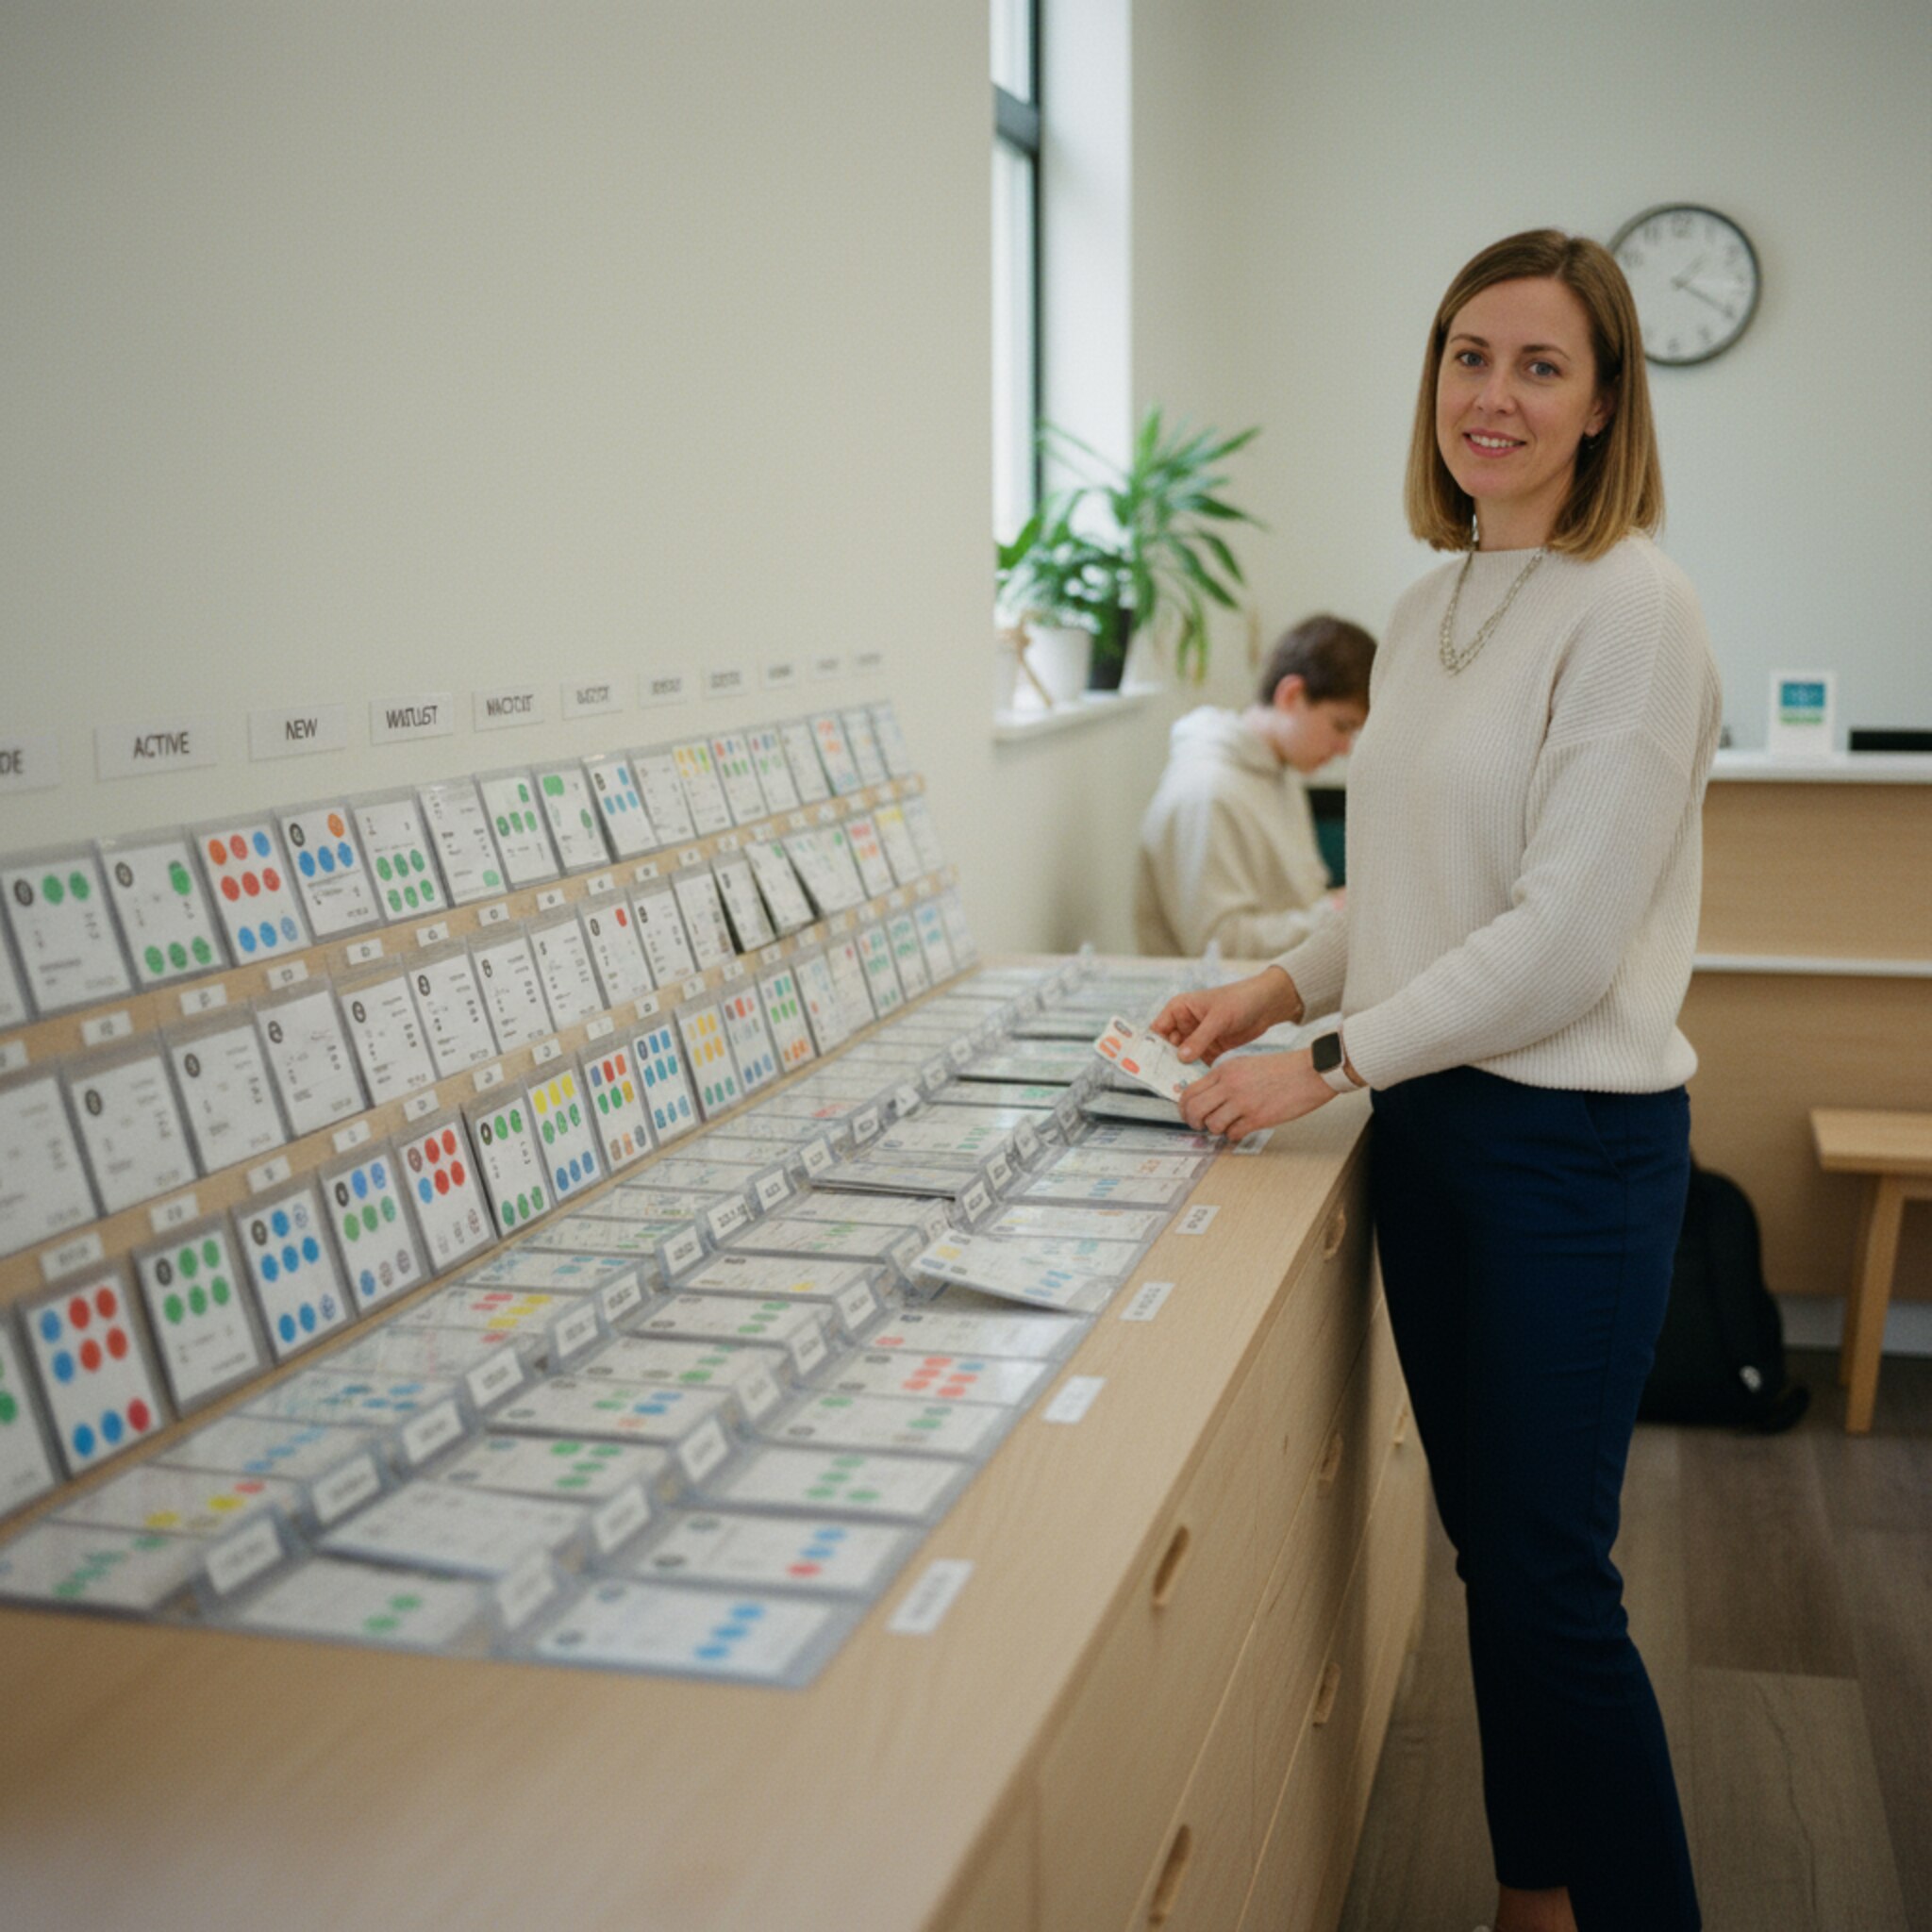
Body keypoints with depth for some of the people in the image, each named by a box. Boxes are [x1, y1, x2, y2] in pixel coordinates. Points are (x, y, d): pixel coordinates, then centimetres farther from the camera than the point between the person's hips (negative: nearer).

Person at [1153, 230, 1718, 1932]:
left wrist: (1328, 1062, -18)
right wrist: (1281, 987, 4)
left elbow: (1563, 936, -20)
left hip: (1574, 1139, -8)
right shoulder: (1430, 607, 11)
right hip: (1431, 1122, 8)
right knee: (1486, 1541, 17)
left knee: (1552, 1580, -1)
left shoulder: (1632, 611, -14)